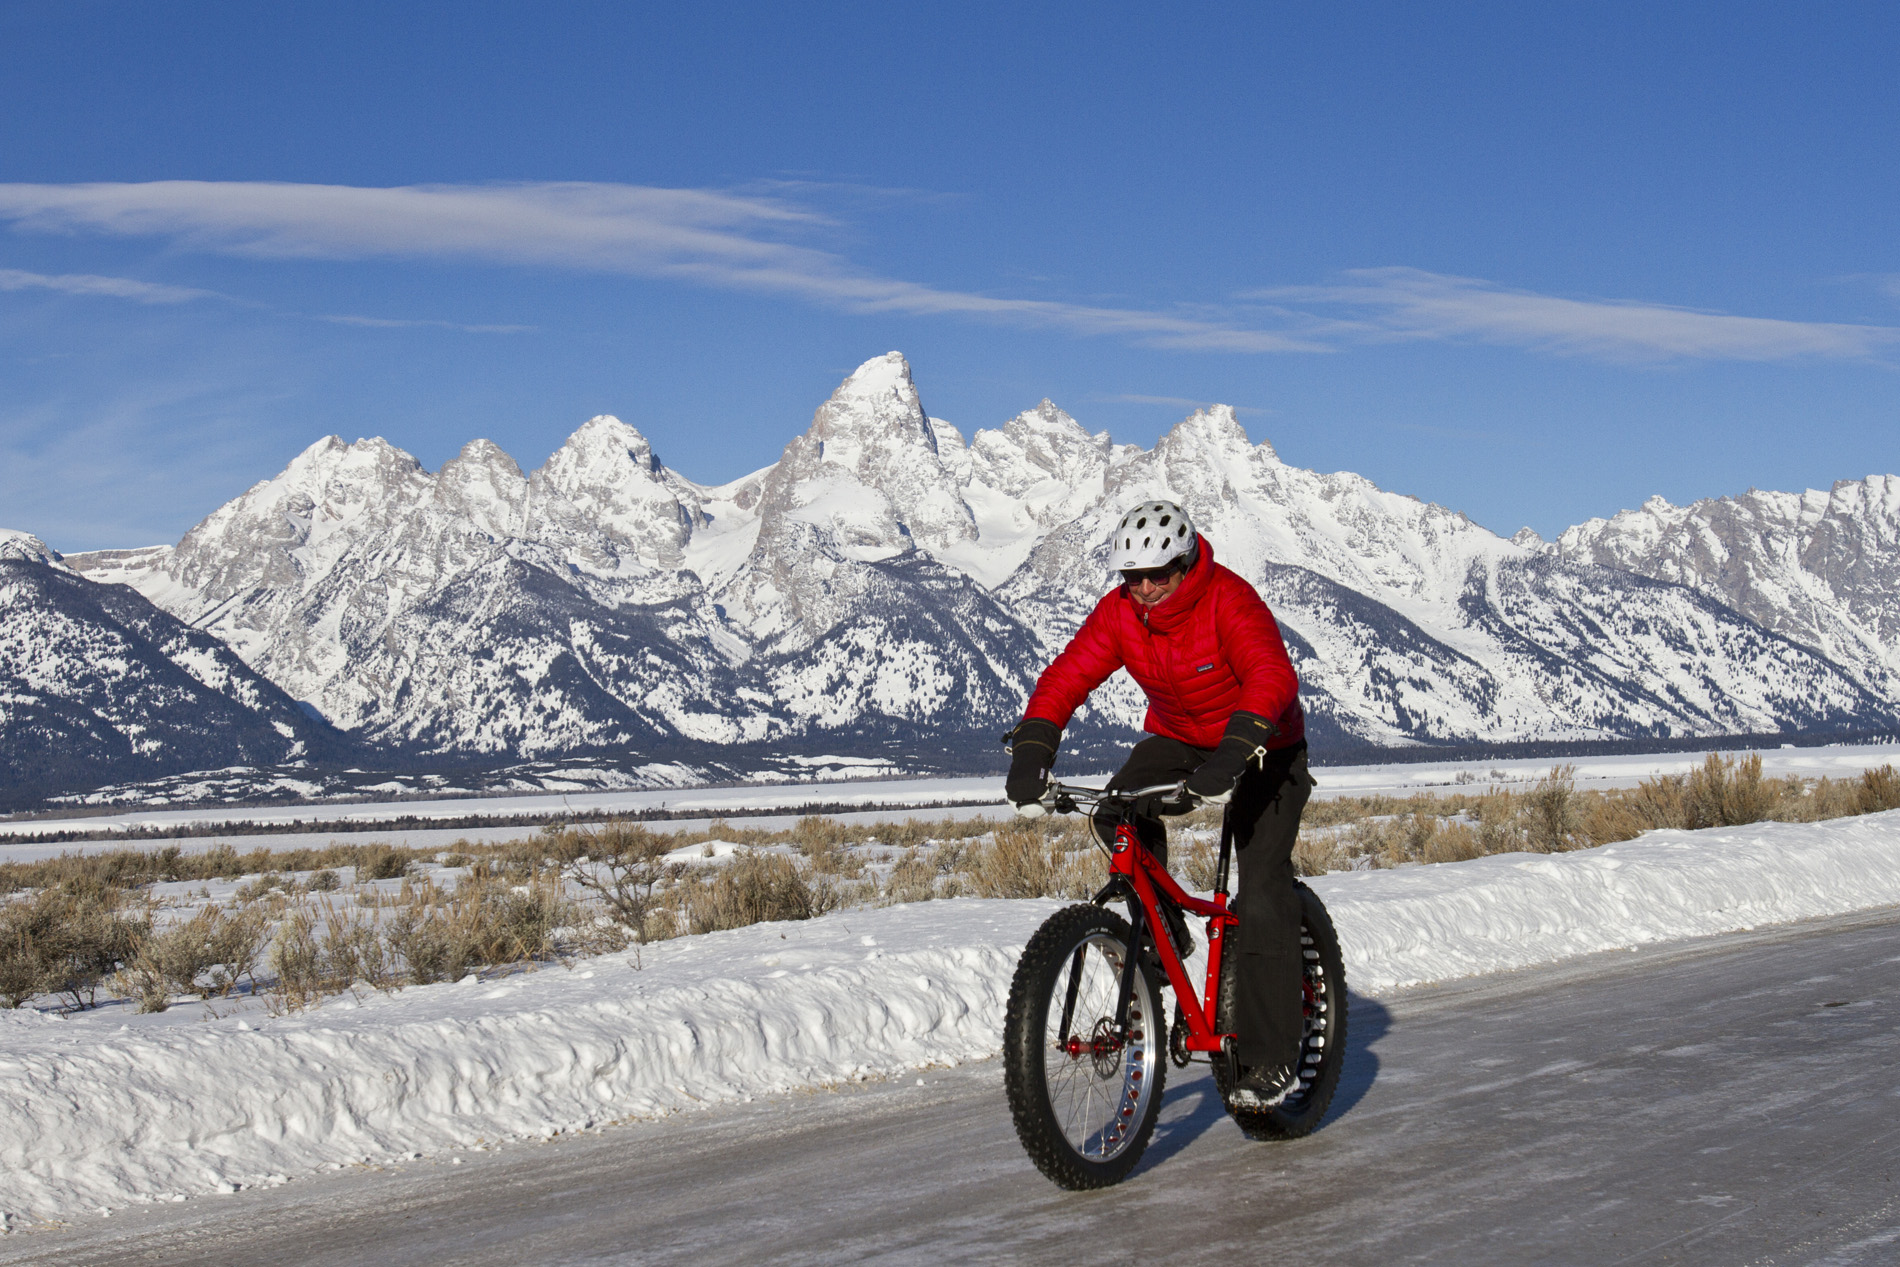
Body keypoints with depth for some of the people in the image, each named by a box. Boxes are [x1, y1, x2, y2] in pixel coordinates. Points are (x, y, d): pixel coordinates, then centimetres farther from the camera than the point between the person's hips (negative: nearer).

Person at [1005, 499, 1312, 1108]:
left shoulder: (1230, 601, -28)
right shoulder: (1119, 612, -13)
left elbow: (1273, 677, -42)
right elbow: (1065, 677, -18)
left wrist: (1230, 757, -57)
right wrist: (1030, 755, -35)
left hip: (1262, 745, -5)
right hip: (1177, 736, 5)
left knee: (1262, 894, -14)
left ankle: (1272, 1059, -7)